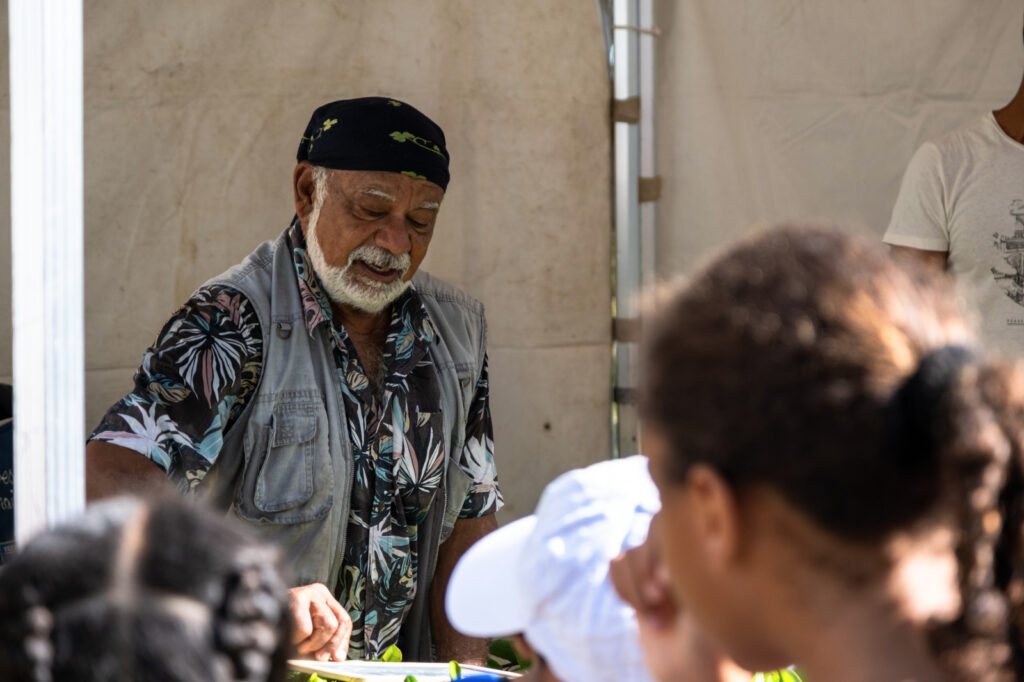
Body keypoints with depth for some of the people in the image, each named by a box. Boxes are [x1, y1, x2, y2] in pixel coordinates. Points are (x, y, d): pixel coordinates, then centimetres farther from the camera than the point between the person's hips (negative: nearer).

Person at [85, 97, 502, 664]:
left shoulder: (456, 329, 9)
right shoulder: (231, 323, -12)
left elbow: (470, 514, 14)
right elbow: (111, 476, -24)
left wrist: (464, 665, 0)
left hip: (401, 663, 8)